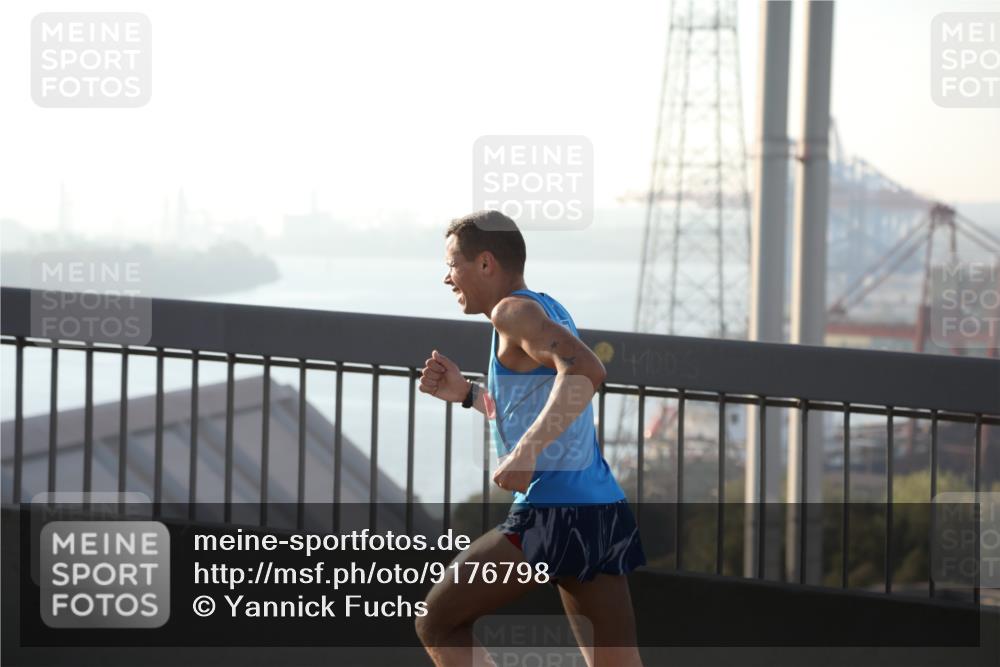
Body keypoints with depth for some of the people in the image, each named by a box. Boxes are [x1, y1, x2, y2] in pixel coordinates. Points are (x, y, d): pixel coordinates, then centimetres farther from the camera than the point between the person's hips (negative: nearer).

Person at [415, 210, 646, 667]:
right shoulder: (547, 310, 21)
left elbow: (586, 370, -25)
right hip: (603, 513, 9)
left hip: (554, 517, -9)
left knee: (437, 624, 4)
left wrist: (525, 451, -27)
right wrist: (466, 393, 23)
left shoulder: (513, 310, -7)